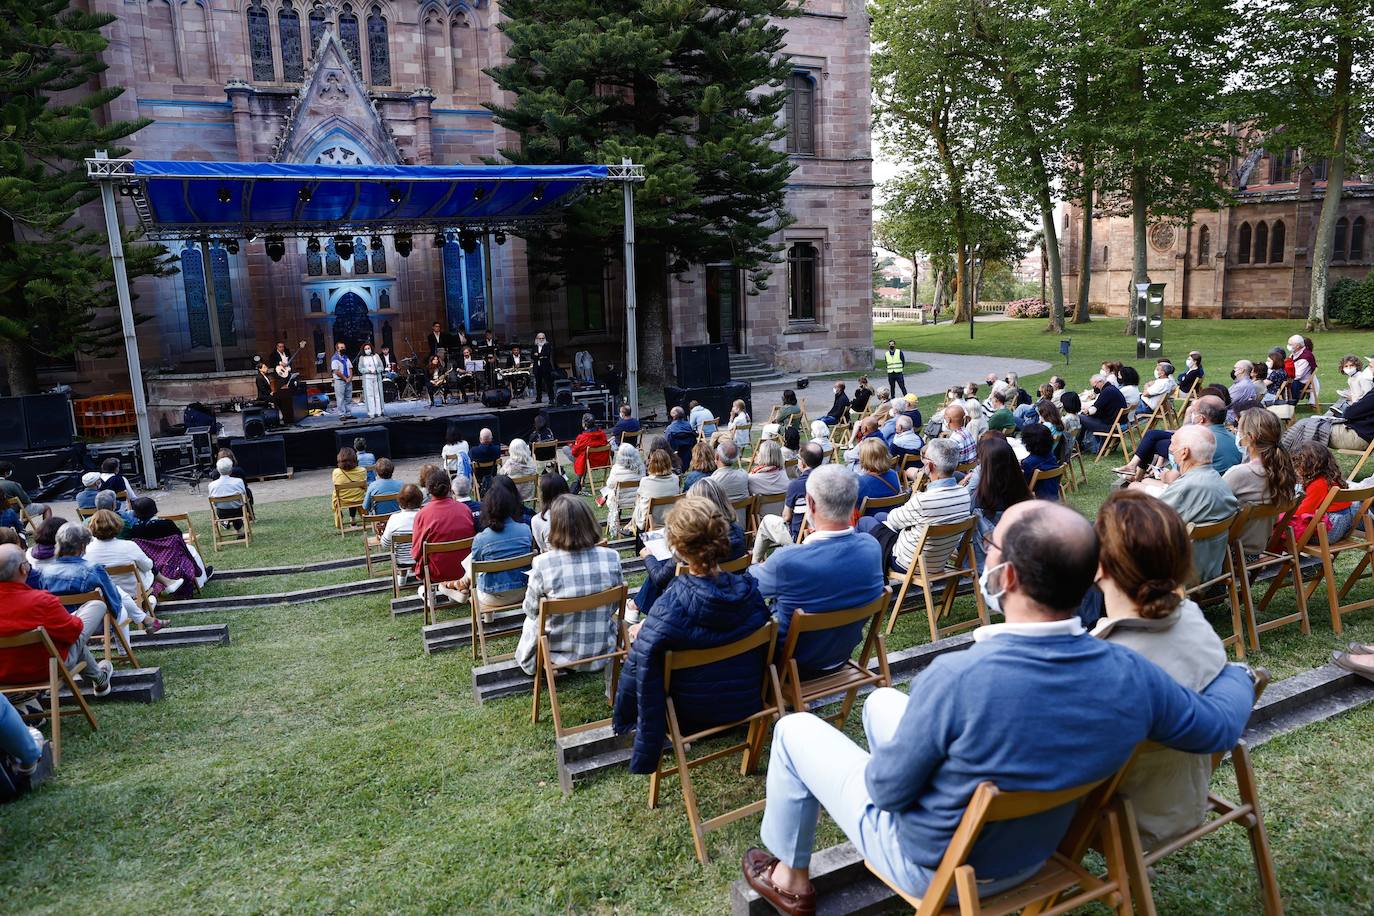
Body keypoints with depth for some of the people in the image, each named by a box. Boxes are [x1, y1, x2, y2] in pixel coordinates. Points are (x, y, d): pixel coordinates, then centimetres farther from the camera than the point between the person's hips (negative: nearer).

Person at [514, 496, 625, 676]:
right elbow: (614, 606, -1)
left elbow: (531, 610, -7)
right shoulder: (612, 558, -16)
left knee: (532, 620, 31)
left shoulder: (543, 563, -23)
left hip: (561, 653, -1)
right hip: (603, 651, 2)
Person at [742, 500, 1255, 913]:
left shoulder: (957, 677, -38)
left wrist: (878, 770, -1)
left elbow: (886, 789, -25)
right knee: (882, 701, 24)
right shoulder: (1131, 676, -23)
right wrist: (1236, 672, 18)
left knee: (795, 729, 14)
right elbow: (1220, 727, -3)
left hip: (930, 869, -5)